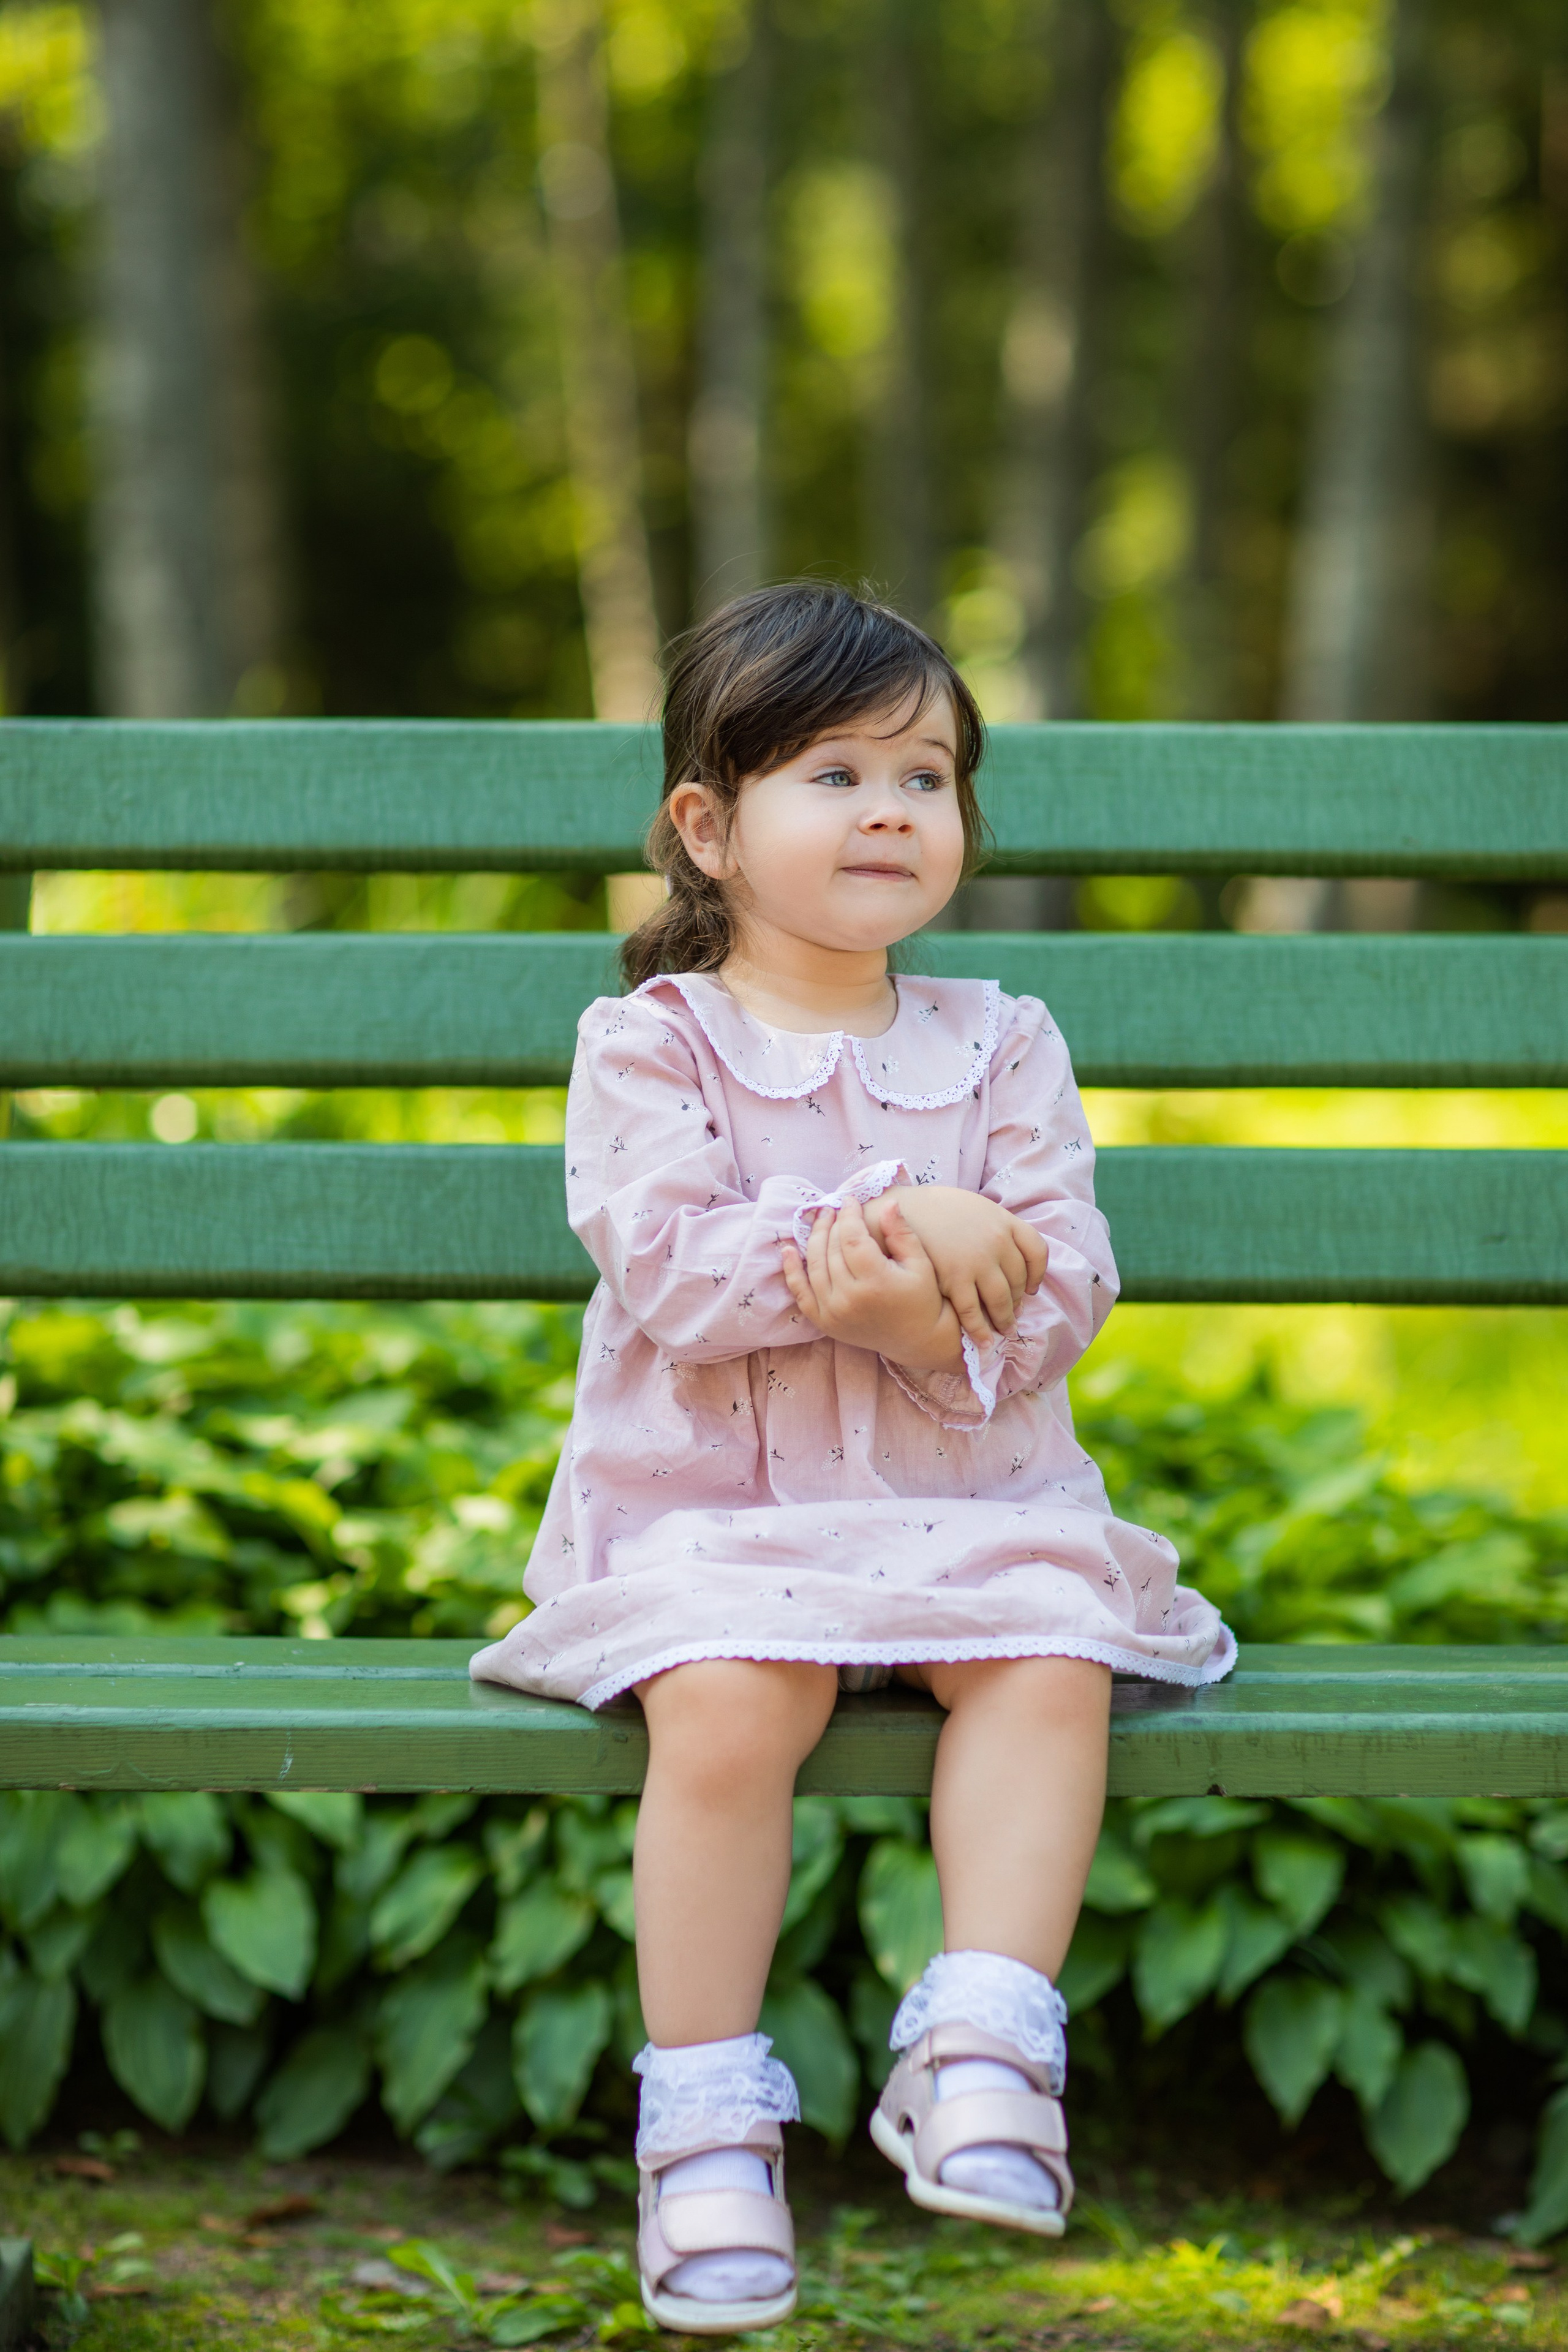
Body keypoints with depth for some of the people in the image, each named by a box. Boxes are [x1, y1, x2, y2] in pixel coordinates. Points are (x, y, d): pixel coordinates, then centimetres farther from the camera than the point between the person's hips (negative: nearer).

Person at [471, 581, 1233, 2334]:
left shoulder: (998, 1047, 9)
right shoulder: (651, 1044, 1)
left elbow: (1062, 1289, 0)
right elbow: (664, 1264, -14)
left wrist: (920, 1312, -21)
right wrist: (899, 1220, -21)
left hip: (969, 1500, 3)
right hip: (707, 1511, -2)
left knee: (1052, 1665, -27)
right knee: (726, 1708, -30)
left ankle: (980, 2044, -22)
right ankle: (705, 2111, -18)